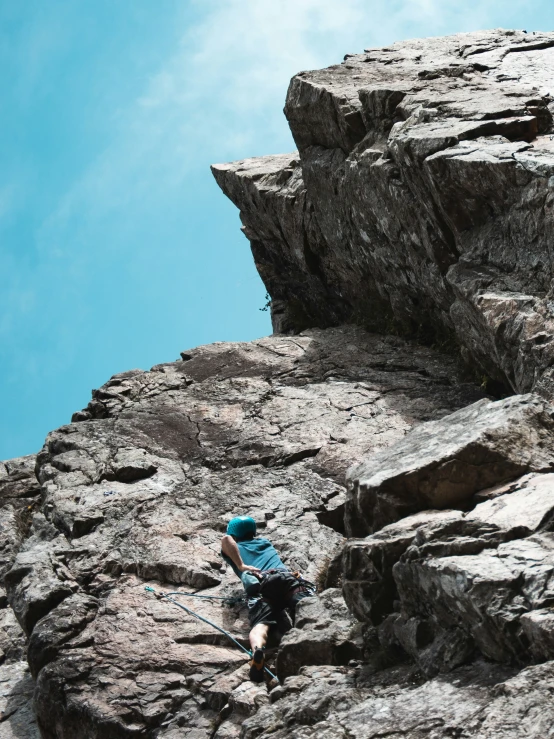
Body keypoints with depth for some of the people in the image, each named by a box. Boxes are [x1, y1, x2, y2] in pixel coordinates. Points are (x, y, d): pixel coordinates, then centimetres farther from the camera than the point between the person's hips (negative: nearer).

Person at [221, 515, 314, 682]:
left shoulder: (234, 548, 32)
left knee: (260, 624, -24)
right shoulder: (264, 542, 42)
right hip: (288, 577, 2)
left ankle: (258, 650, -58)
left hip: (260, 584, -2)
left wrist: (241, 566, 11)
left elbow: (226, 539, 8)